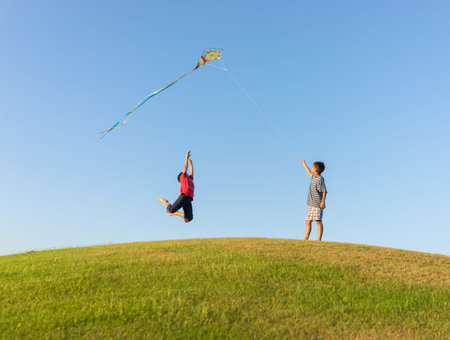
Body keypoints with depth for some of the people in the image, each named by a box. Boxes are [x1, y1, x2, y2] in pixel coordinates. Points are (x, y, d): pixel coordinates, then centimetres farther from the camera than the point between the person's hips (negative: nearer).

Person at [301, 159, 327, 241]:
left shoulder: (320, 179, -8)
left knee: (318, 221, -9)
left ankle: (319, 240, -8)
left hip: (317, 204, -8)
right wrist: (304, 164, 48)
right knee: (308, 221, 4)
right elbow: (309, 173, 38)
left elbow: (324, 191, -13)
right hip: (312, 204, 8)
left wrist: (323, 201, -23)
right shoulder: (314, 177, 15)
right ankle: (306, 239, 4)